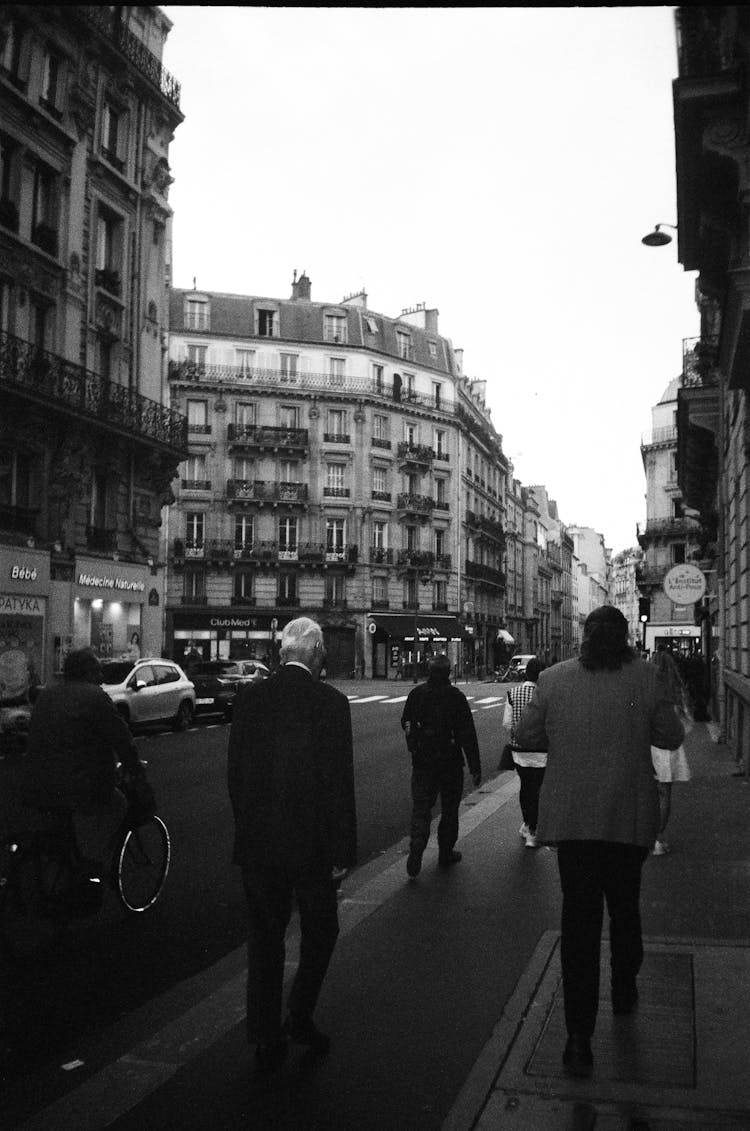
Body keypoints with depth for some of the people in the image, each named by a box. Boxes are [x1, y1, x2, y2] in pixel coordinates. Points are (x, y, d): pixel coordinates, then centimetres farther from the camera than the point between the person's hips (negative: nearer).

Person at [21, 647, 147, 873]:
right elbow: (121, 738, -6)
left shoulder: (45, 695, 15)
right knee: (117, 802, 15)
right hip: (75, 790, -7)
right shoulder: (95, 696, -8)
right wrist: (135, 767, 10)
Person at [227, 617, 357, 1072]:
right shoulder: (330, 701, -13)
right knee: (320, 932, 19)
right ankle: (300, 1018, 19)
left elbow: (235, 773, 3)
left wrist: (248, 828, 13)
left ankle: (267, 1040, 22)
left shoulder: (249, 698, -2)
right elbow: (339, 782, -14)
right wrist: (342, 851, -7)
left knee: (265, 939, 15)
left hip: (258, 845, 4)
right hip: (311, 842, -3)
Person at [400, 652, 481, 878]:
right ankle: (446, 853, 22)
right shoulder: (456, 697, -11)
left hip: (422, 761, 2)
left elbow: (405, 724, 10)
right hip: (450, 763, -2)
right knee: (449, 809, 13)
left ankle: (416, 851, -12)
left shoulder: (416, 694, -2)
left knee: (420, 808, 5)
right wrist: (475, 768, -7)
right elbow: (468, 734, -11)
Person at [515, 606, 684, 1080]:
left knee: (579, 917, 3)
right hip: (630, 817, 1)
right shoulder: (646, 678, -7)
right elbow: (671, 737, 2)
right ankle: (624, 991, 44)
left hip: (571, 818, 0)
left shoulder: (553, 678, -5)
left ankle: (580, 1037, 1)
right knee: (625, 907, 23)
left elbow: (526, 735, 2)